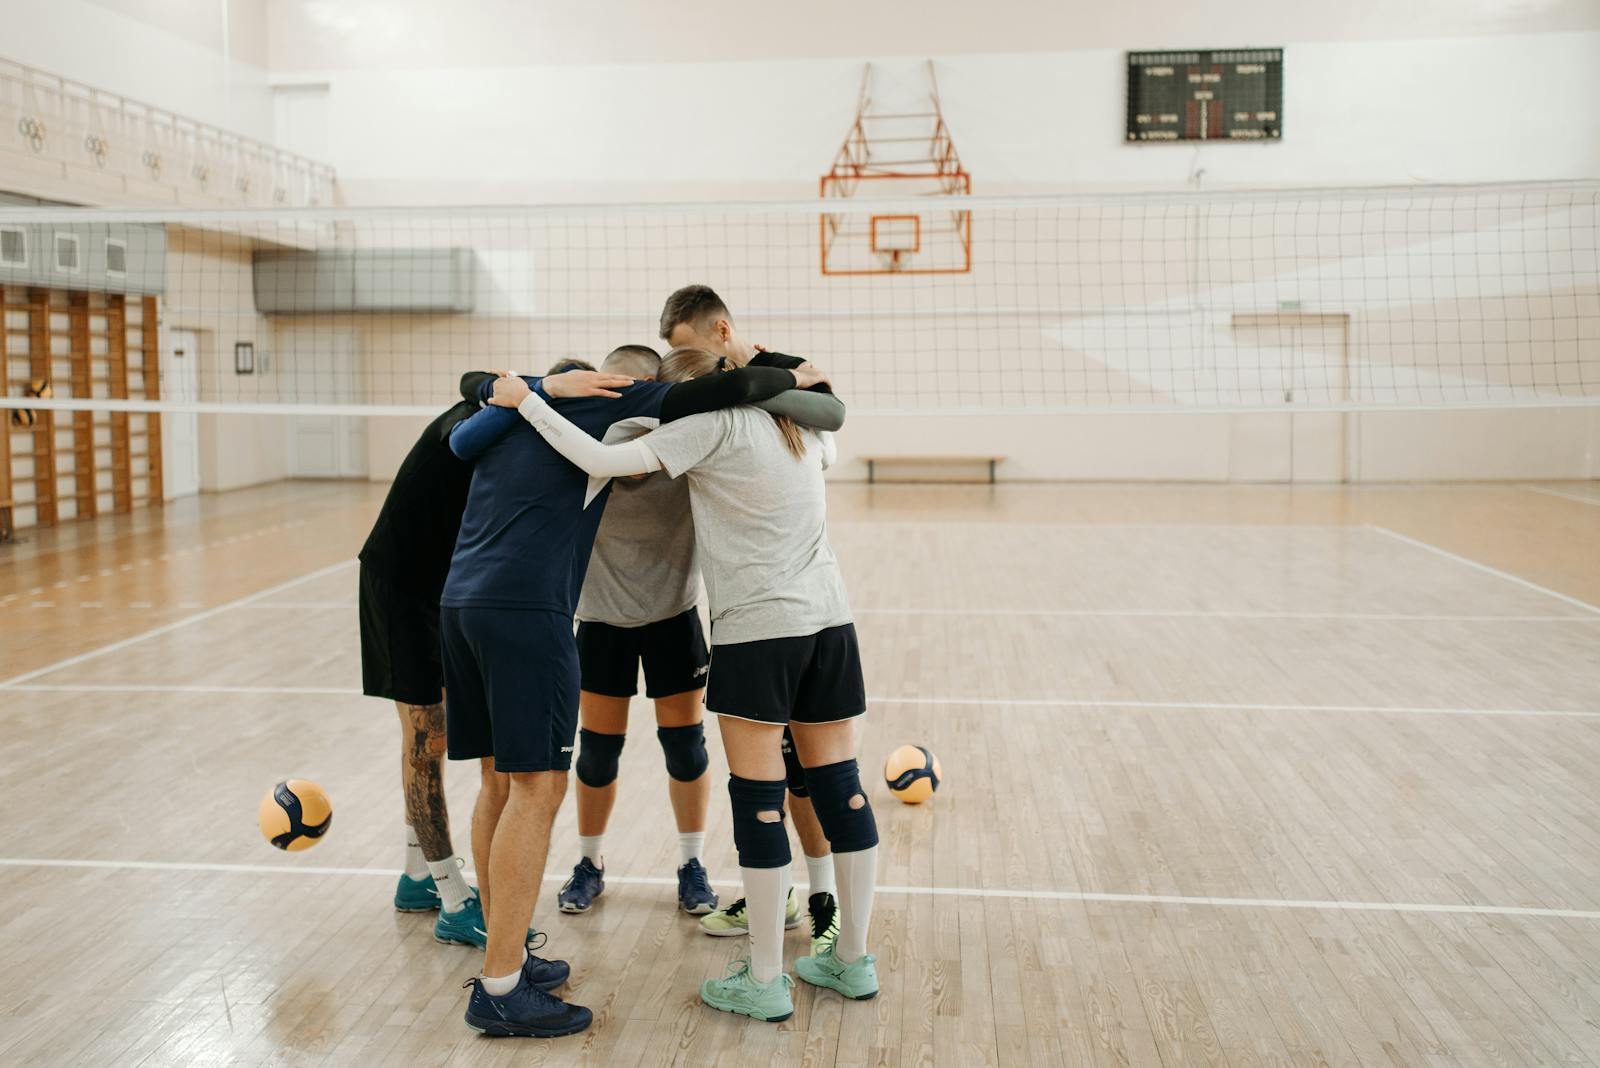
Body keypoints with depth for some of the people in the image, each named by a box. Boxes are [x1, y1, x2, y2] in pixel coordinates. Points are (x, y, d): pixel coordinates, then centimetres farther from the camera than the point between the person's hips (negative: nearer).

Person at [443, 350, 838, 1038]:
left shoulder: (523, 400, 22)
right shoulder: (611, 402, 2)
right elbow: (731, 388, -7)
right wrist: (793, 379, 11)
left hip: (462, 600, 9)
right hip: (527, 609, -8)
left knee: (500, 782, 14)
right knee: (536, 788, -5)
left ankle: (503, 954, 24)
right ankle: (500, 991, -2)